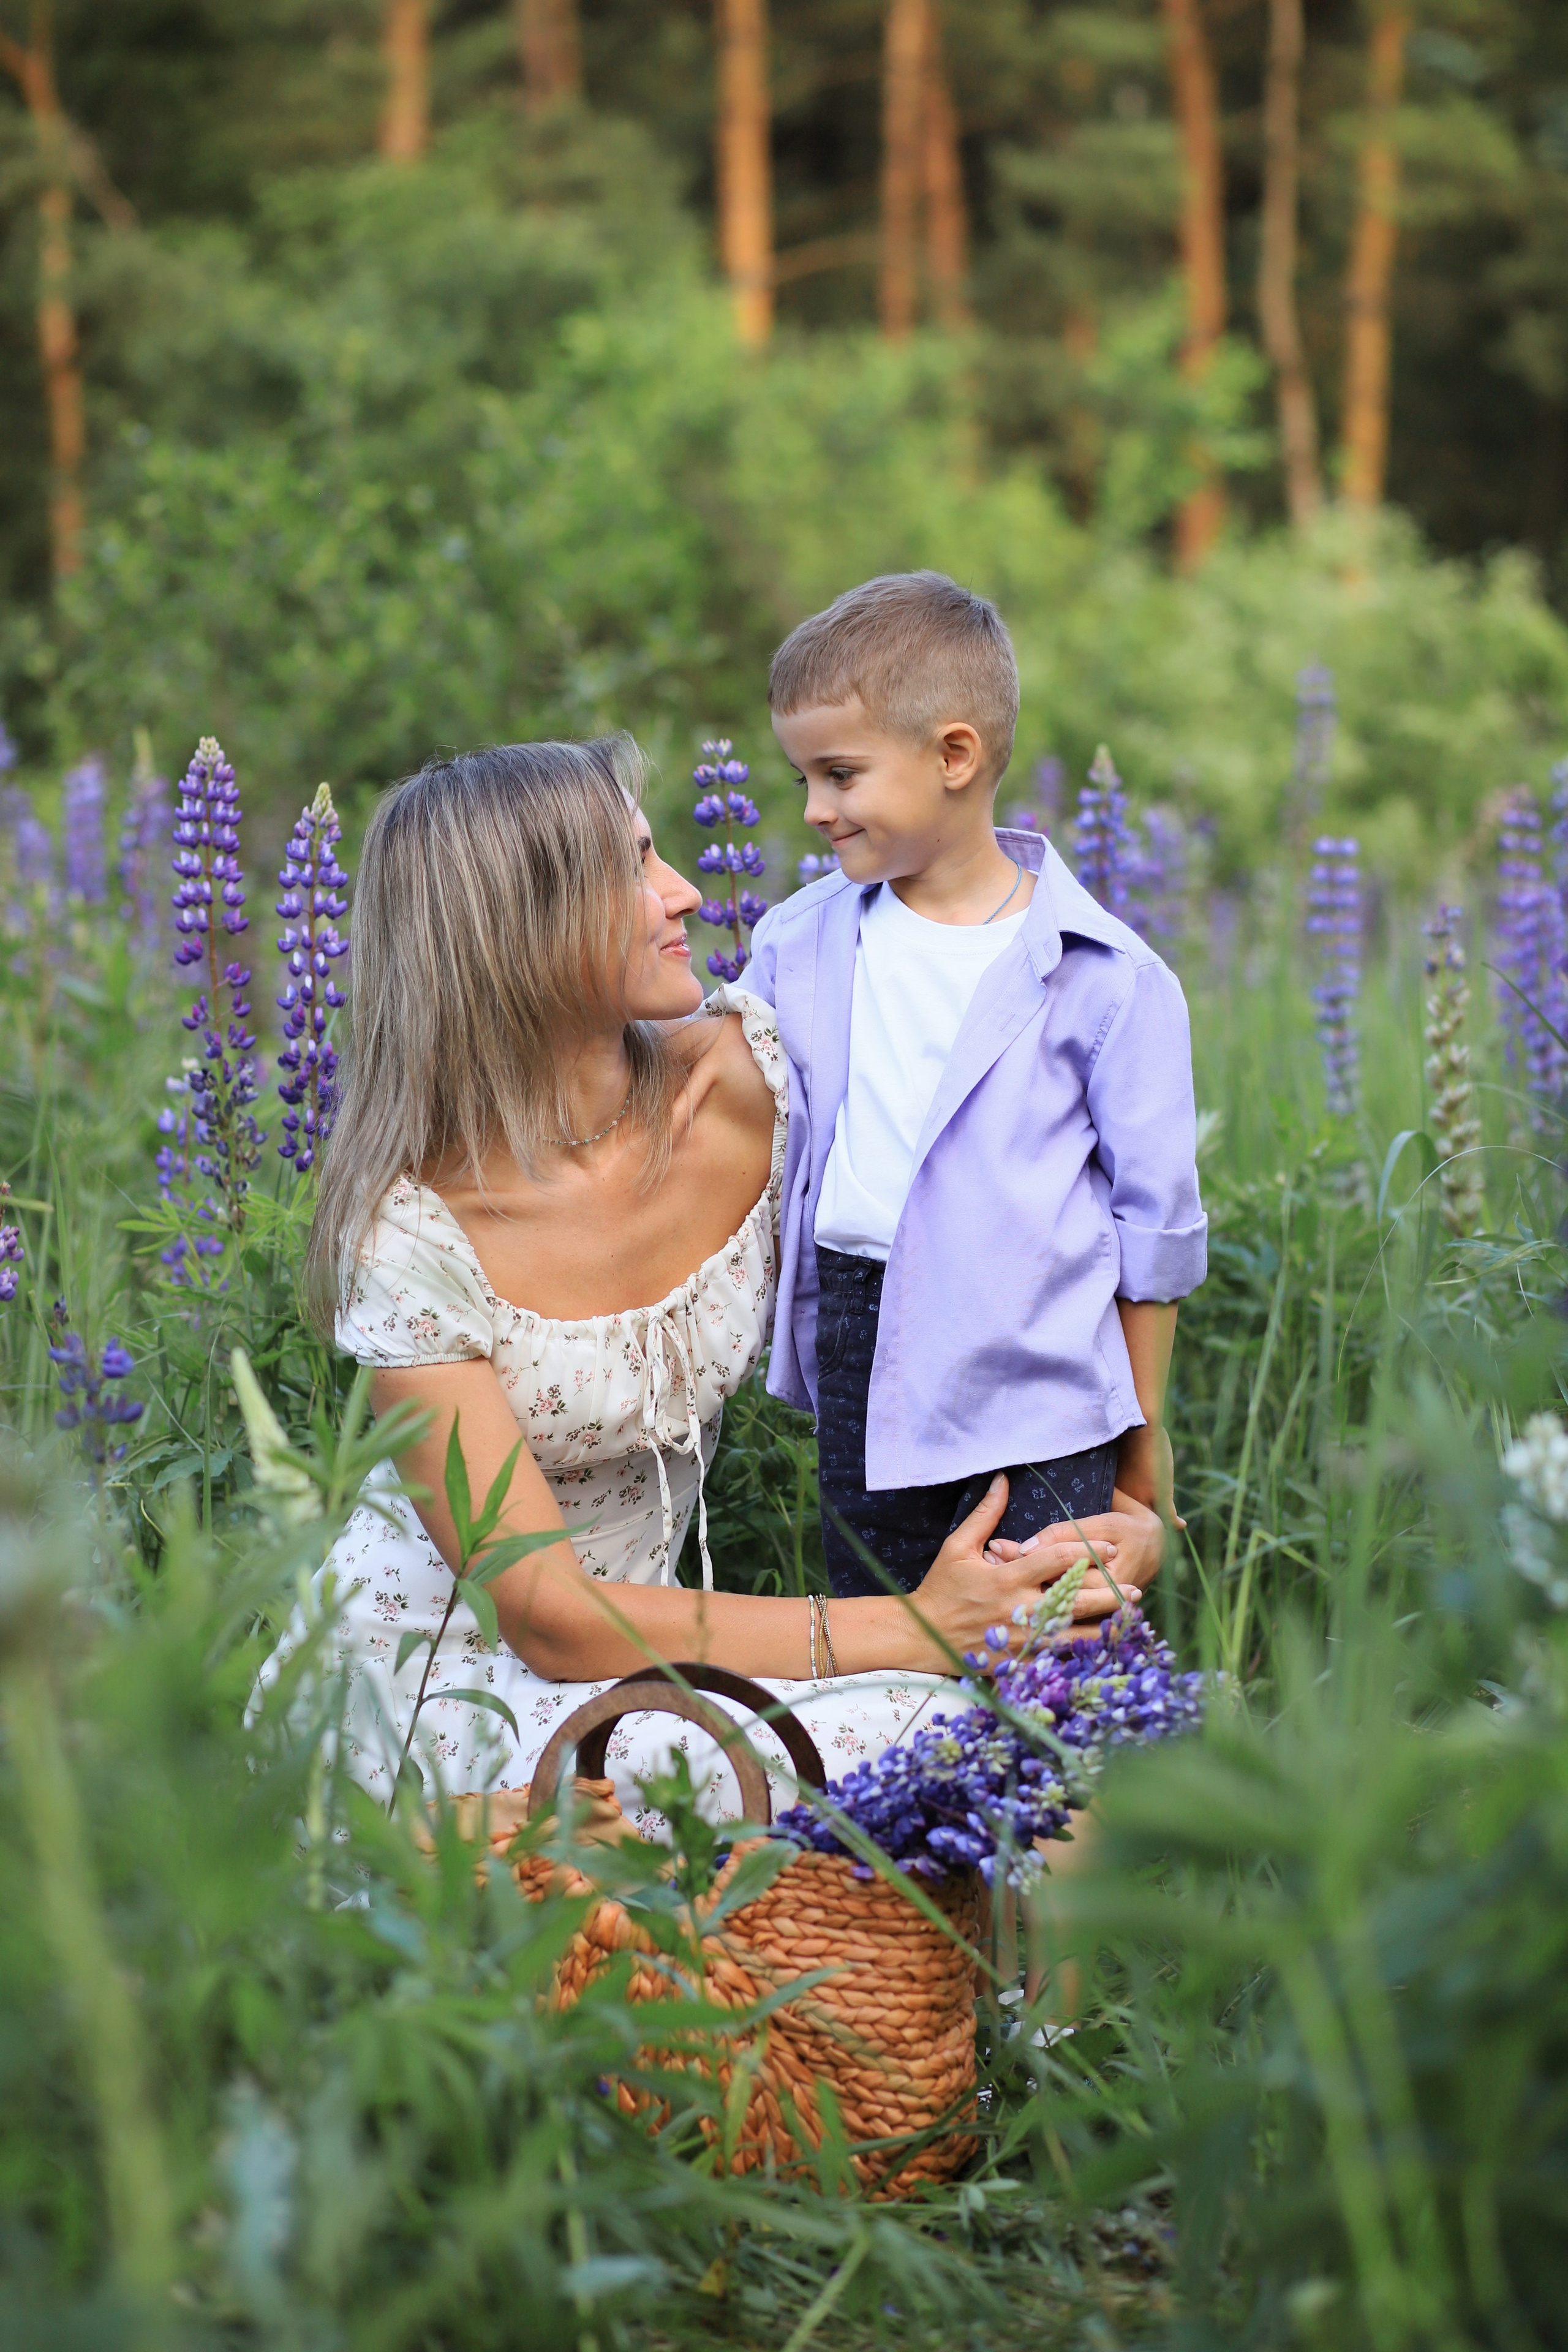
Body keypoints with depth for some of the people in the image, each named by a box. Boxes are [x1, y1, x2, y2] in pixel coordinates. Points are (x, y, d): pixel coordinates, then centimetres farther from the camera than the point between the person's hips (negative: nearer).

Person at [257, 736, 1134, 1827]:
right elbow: (550, 1622, -21)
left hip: (635, 1641, 5)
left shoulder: (746, 1072, -7)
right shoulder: (412, 1234, -21)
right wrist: (912, 1631, -25)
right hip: (432, 1682, -5)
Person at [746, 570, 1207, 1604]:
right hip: (861, 1365, 4)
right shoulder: (795, 946, 4)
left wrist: (1142, 1451, 1)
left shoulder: (1106, 977, -9)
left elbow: (1155, 1223, -3)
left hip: (1038, 1380, -4)